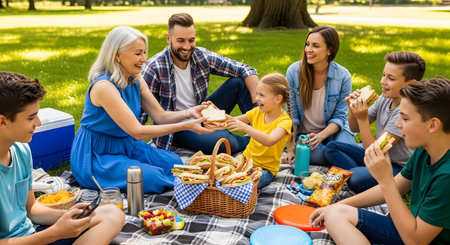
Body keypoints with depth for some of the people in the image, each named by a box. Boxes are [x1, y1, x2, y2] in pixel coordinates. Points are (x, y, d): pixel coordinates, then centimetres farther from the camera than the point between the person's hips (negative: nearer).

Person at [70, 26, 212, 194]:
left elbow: (160, 116, -1)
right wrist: (185, 126, -33)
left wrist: (189, 112, -21)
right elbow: (137, 131, -30)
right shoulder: (103, 86, -27)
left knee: (174, 163, -6)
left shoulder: (137, 81, 0)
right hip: (95, 156, -8)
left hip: (126, 145, 8)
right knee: (151, 177, -27)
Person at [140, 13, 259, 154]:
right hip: (174, 129, -5)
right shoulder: (154, 68, -21)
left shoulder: (202, 57, -8)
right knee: (224, 140, -32)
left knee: (238, 82, -9)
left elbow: (245, 70, -5)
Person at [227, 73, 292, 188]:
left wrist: (245, 128, -45)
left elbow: (269, 141, -35)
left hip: (266, 168, -5)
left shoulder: (285, 121, -16)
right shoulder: (258, 112, 3)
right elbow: (232, 121, 6)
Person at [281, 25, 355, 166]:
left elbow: (339, 116, -5)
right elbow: (291, 113, -4)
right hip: (303, 132, 0)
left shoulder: (343, 76, -10)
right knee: (317, 156, -31)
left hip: (331, 130, 0)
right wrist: (290, 148, -9)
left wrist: (321, 135, -24)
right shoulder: (294, 71, -9)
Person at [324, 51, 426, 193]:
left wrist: (363, 118, -25)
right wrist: (354, 110, -13)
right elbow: (355, 128, 7)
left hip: (399, 168, -8)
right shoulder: (385, 99, -2)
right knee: (331, 148, -1)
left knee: (356, 179, -34)